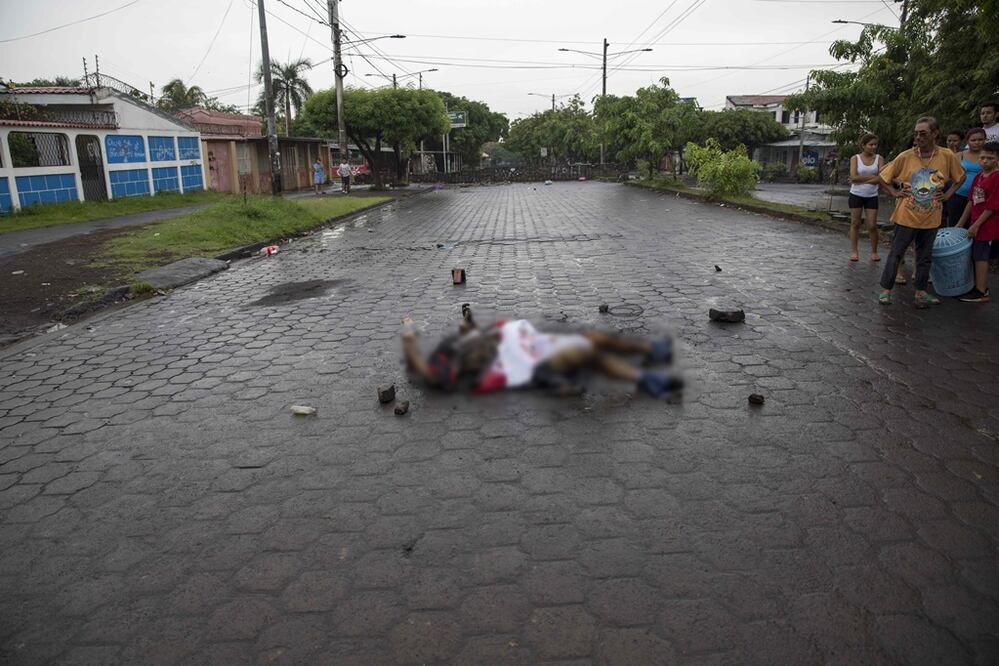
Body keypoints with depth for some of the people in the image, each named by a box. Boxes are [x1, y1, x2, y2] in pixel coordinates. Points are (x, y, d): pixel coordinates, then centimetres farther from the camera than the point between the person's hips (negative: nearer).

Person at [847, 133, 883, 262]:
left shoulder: (879, 159, 1)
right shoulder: (855, 158, -1)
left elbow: (882, 178, -10)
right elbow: (854, 177, -12)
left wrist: (861, 179, -15)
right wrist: (872, 176, -14)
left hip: (872, 196, 1)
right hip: (856, 195, -1)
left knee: (872, 225, -2)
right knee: (855, 223, 2)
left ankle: (874, 252, 9)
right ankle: (854, 251, 8)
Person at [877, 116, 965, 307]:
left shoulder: (947, 157, -4)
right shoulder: (905, 157, -8)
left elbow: (960, 178, 13)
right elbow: (884, 175, 5)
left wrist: (947, 194, 3)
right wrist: (895, 192, -2)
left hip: (931, 218, 2)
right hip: (906, 215, -2)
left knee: (925, 256, 11)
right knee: (896, 253, 3)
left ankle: (920, 292, 21)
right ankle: (886, 290, 11)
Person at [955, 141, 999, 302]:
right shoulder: (978, 176, 11)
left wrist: (976, 225, -16)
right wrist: (960, 224, 17)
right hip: (977, 225, 8)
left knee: (980, 257, -4)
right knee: (976, 256, 14)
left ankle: (981, 292, 3)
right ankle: (980, 287, 26)